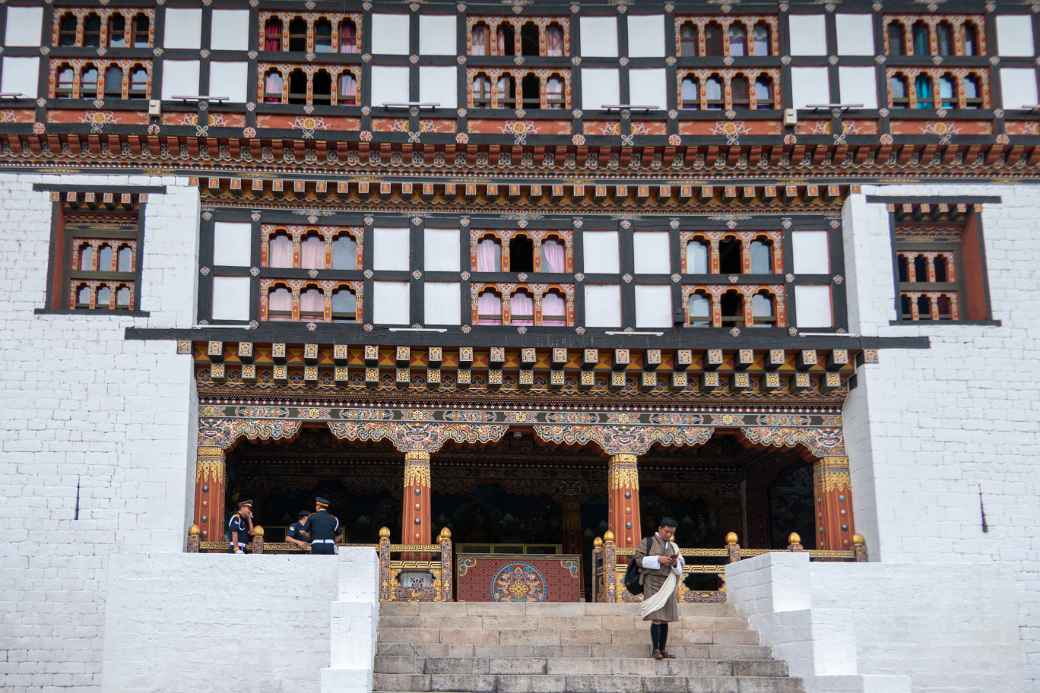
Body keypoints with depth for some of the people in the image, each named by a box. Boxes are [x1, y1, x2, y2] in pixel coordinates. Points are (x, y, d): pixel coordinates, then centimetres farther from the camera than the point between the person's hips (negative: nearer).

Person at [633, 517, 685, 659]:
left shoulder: (673, 546, 19)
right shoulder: (648, 542, 5)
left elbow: (680, 569, 17)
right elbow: (639, 559, -4)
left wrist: (675, 563, -6)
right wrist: (658, 559, -13)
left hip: (668, 584, 5)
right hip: (653, 582, -5)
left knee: (665, 618, 3)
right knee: (656, 617, -14)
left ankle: (663, 650, 7)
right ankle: (656, 650, -14)